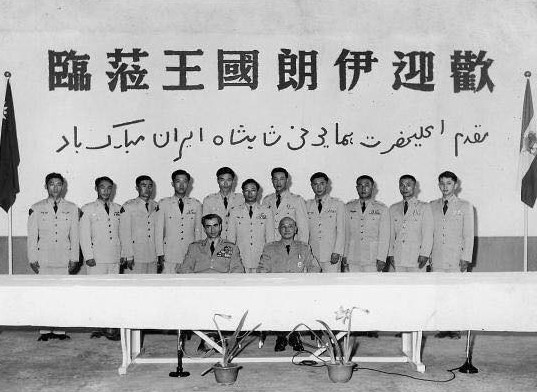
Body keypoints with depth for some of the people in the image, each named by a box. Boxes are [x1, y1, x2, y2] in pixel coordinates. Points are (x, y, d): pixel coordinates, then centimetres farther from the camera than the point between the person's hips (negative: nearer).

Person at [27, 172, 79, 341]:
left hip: (64, 259, 1)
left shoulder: (72, 208, 10)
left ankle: (59, 330, 7)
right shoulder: (36, 209, 7)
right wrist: (32, 259, 1)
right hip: (43, 259, 0)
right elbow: (32, 236, 7)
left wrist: (74, 259, 4)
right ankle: (45, 331, 8)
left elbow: (74, 235, 9)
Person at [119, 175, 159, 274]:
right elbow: (124, 234, -5)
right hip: (135, 258, -4)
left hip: (152, 257, 4)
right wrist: (129, 256, -10)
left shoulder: (155, 206, 12)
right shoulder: (128, 207, -2)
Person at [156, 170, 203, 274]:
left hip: (191, 256, 1)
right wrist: (160, 254, -2)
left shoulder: (196, 204, 10)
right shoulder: (163, 204, 5)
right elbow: (159, 231, 4)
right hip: (169, 256, -1)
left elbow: (198, 231, 12)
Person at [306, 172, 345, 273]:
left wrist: (337, 252, -7)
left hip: (331, 256, -2)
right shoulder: (308, 205, 13)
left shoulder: (338, 204, 6)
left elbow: (341, 231, 2)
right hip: (312, 256, 2)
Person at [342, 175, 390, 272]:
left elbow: (384, 236, 2)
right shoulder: (348, 207, 13)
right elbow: (345, 233, 11)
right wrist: (344, 255, 3)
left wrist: (381, 258, -6)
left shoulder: (382, 209, 6)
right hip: (352, 259, 2)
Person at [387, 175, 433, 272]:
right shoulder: (393, 209, 17)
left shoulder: (424, 207, 7)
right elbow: (391, 234, 14)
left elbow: (428, 234, 0)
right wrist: (390, 254, 4)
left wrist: (424, 254, -10)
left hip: (417, 259, -3)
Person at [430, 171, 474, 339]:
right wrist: (427, 254, 6)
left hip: (457, 259, -2)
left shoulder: (465, 207, 6)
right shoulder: (432, 206, 13)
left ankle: (455, 328, 5)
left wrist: (466, 258, -5)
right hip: (437, 259, 2)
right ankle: (443, 327, 6)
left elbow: (469, 235, 3)